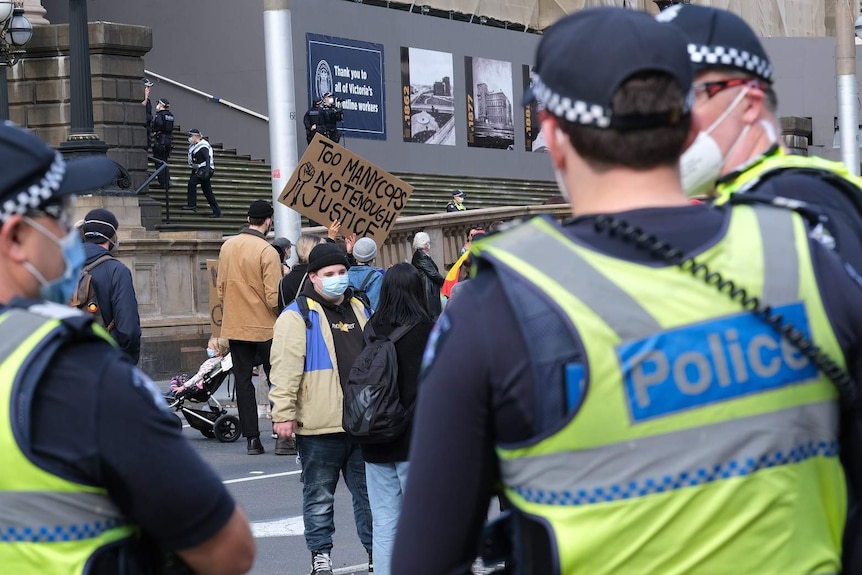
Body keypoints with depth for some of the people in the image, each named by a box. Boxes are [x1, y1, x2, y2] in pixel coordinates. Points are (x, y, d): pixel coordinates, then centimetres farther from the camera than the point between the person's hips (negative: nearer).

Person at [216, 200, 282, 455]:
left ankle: (252, 438, 6)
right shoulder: (267, 252, -16)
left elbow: (220, 286, 11)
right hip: (264, 327, -5)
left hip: (234, 326, 5)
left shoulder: (227, 247, 3)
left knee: (243, 381, 8)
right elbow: (274, 297, -17)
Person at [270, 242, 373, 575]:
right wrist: (283, 413, -19)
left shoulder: (357, 309, 14)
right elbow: (286, 368, -13)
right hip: (319, 426, -5)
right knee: (319, 496, 4)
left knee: (369, 491, 11)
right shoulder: (298, 316, -6)